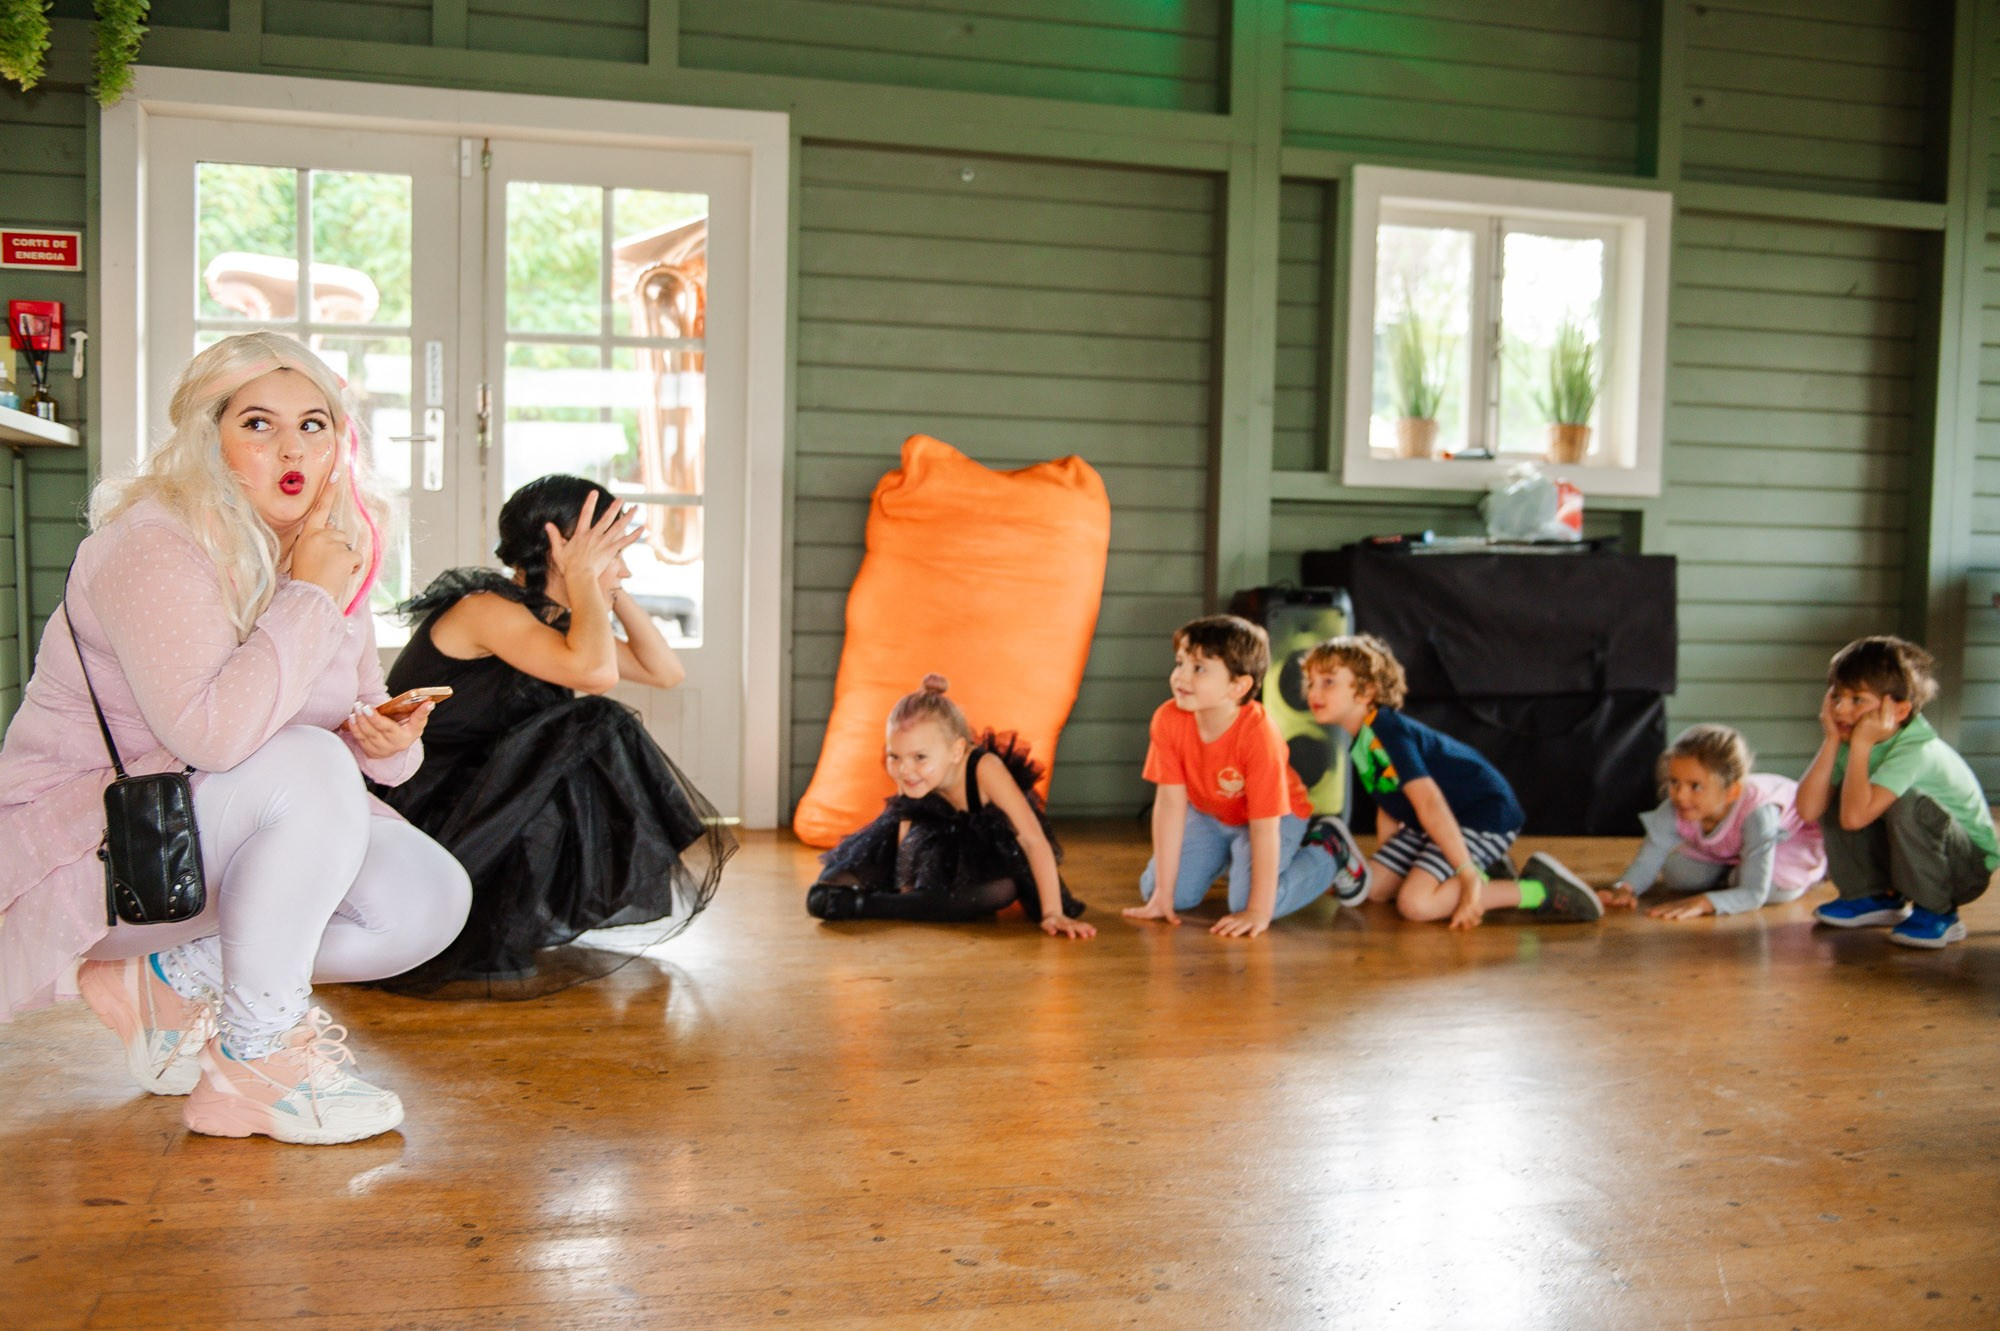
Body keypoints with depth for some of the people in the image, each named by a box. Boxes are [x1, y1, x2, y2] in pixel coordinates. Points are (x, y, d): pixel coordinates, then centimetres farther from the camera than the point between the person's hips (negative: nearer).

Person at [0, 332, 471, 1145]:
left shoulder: (327, 557, 4)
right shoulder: (155, 544, -22)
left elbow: (362, 717, 9)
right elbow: (212, 734, -37)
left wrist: (388, 740, -16)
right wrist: (309, 598, -26)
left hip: (219, 841, 8)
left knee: (432, 900, -9)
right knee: (308, 768, -33)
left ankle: (169, 981, 4)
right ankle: (253, 1065, -23)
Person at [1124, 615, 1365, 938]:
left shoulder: (1258, 734, -37)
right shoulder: (1168, 720, -26)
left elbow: (1264, 827, -34)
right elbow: (1170, 803, -21)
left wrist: (1259, 912, -33)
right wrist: (1163, 894, -20)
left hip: (1276, 817, -4)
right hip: (1207, 815, 5)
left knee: (1245, 904, -24)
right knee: (1152, 887, -7)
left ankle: (1329, 850, 4)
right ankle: (1224, 857, 24)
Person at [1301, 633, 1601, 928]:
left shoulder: (1387, 731, -25)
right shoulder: (1360, 740, 6)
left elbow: (1429, 802, -32)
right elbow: (1388, 808, 16)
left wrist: (1468, 874, -35)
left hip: (1486, 814, -10)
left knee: (1416, 902, -25)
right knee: (1373, 887, 9)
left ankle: (1539, 888, -15)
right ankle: (1483, 873, 15)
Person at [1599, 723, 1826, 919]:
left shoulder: (1757, 814, -45)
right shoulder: (1674, 811, -32)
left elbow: (1754, 895, -44)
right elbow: (1648, 860, -25)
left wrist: (1703, 903, -60)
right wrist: (1624, 888, -48)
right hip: (1728, 851, 4)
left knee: (1779, 885, -32)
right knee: (1676, 872, -14)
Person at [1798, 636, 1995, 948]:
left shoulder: (1917, 750, -30)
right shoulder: (1850, 739, -8)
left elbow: (1855, 816, -41)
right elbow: (1808, 810, -19)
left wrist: (1861, 744, -36)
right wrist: (1831, 741, -21)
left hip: (1969, 866, -7)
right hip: (1908, 861, 7)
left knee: (1908, 804, -32)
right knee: (1833, 798, -7)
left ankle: (1937, 913, -12)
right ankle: (1877, 898, 12)